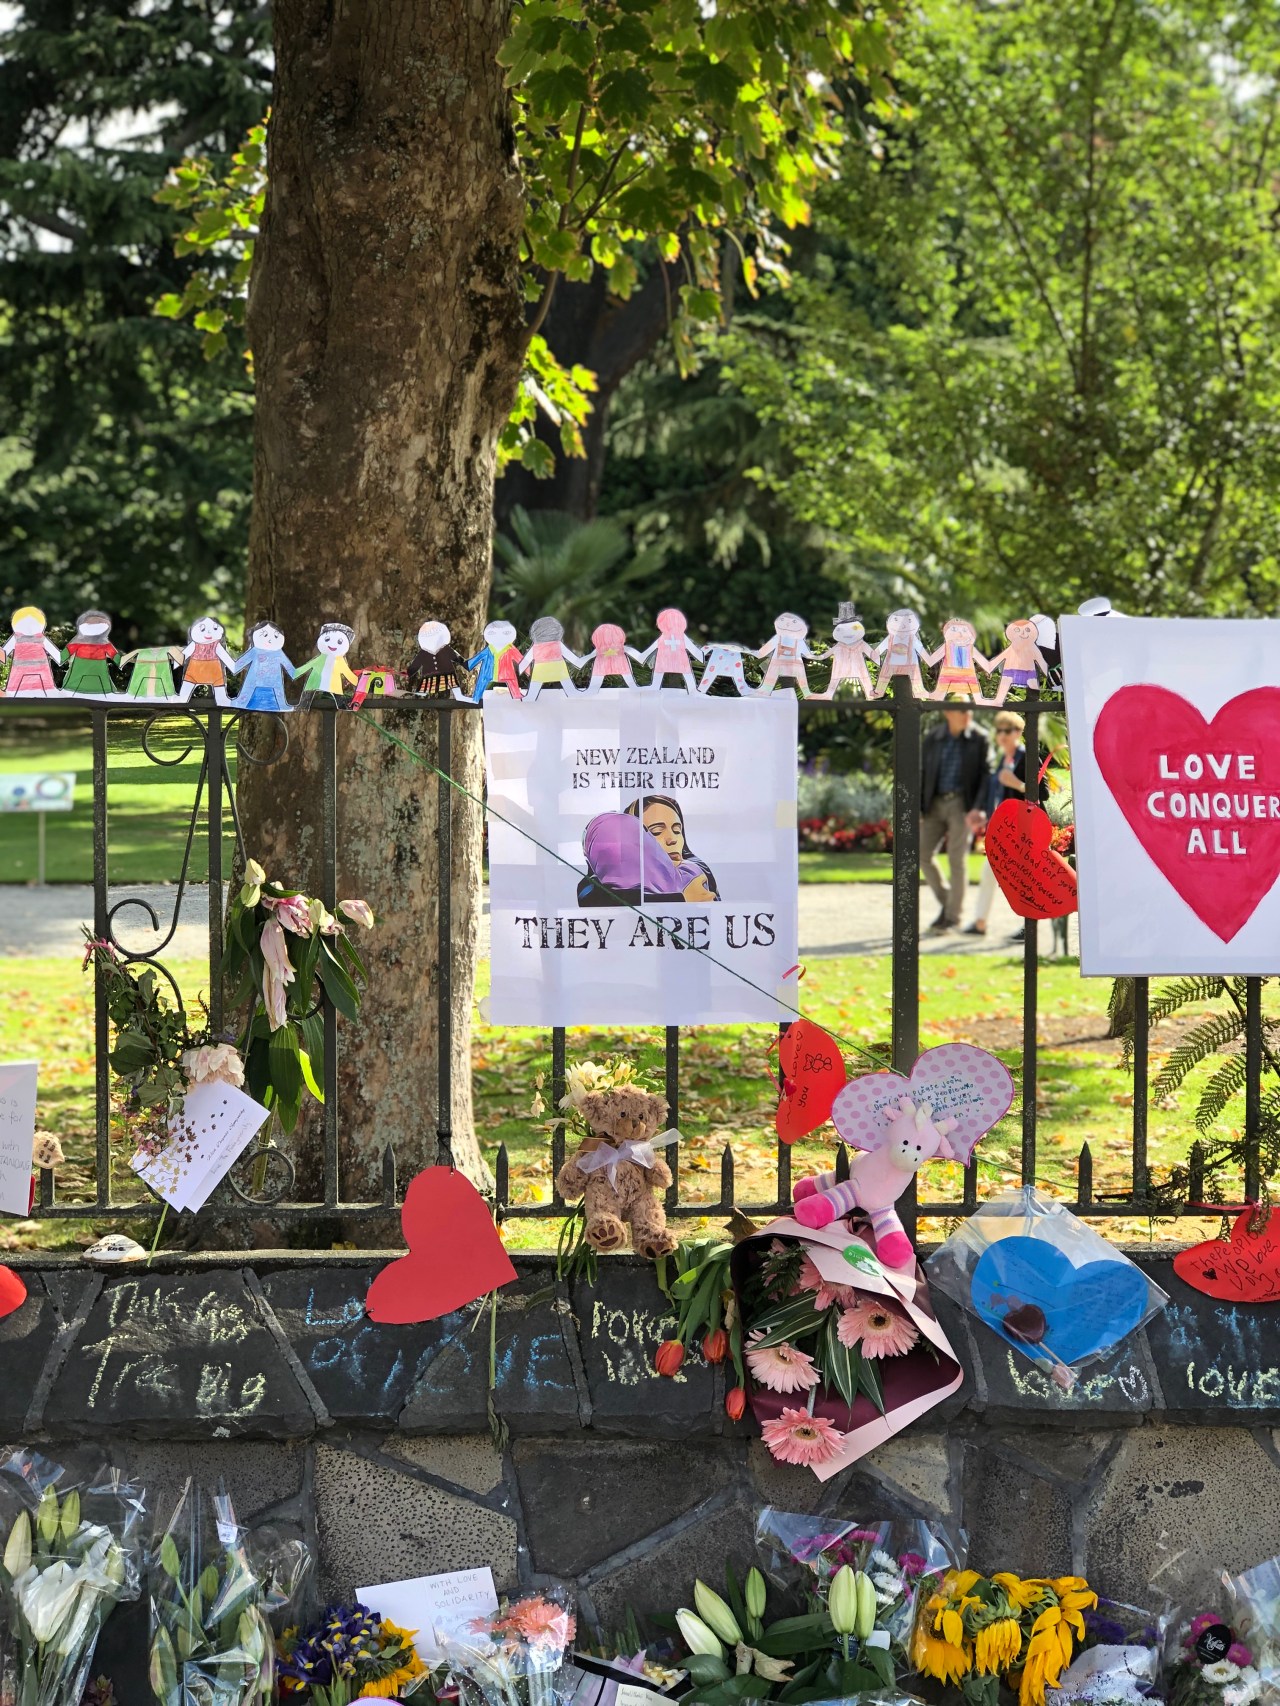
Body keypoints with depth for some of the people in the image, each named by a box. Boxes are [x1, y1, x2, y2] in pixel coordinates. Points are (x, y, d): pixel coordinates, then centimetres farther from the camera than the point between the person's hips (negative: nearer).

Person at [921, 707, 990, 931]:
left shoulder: (979, 739, -2)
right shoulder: (932, 739, 6)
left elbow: (985, 775, -3)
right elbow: (923, 774, 9)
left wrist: (978, 807, -16)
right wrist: (917, 809, 1)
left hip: (962, 804, -4)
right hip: (936, 803, 4)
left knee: (957, 859, -7)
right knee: (923, 854, -2)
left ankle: (954, 916, 2)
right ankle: (946, 903, 15)